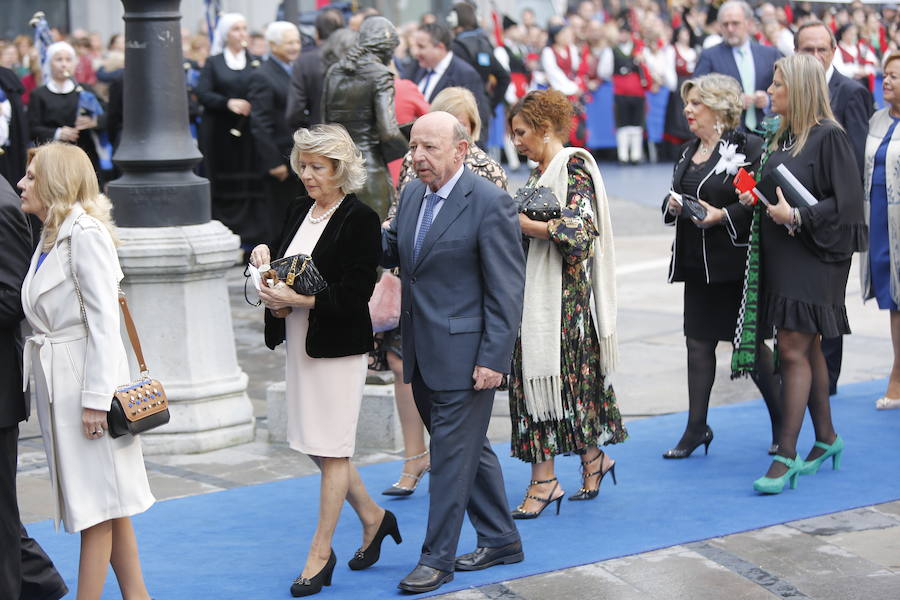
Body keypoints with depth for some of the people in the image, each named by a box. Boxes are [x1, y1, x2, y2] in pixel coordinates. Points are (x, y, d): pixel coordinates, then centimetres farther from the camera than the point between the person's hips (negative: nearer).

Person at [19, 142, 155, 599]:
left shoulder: (85, 233, -14)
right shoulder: (51, 235, 13)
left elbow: (103, 321, -17)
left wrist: (95, 398, -20)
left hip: (85, 373, -9)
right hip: (53, 377, 9)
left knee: (96, 504, -2)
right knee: (105, 504, 13)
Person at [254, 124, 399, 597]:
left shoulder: (360, 220, -13)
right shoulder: (300, 212, 11)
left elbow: (354, 294, -19)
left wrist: (296, 299, -23)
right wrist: (266, 258, -2)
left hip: (338, 347, -8)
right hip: (300, 344, 8)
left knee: (331, 451, 0)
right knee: (317, 447, 14)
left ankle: (320, 553, 8)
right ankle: (373, 519, 33)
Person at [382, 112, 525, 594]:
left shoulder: (489, 203, -14)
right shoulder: (412, 194, 9)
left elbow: (507, 288, -15)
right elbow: (392, 251, 18)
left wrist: (493, 358, -19)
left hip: (465, 353, -8)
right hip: (422, 353, 8)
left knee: (452, 452, -1)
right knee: (469, 447, 17)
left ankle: (437, 558, 7)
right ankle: (500, 540, 30)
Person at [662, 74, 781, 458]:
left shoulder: (747, 148, -11)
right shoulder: (689, 152, 13)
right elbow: (673, 204, 21)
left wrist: (722, 215, -23)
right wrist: (673, 205, 0)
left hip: (734, 263, -7)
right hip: (697, 264, 7)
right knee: (698, 341, 8)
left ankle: (783, 423, 16)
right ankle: (697, 428, 15)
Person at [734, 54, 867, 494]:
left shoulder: (828, 137, -12)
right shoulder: (781, 138, 13)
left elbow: (847, 202, -16)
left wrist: (796, 217, -22)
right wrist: (754, 199, 5)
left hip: (812, 256, -8)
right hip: (778, 255, 8)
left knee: (794, 349, -12)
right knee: (807, 349, 14)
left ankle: (786, 456, -12)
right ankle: (825, 437, 25)